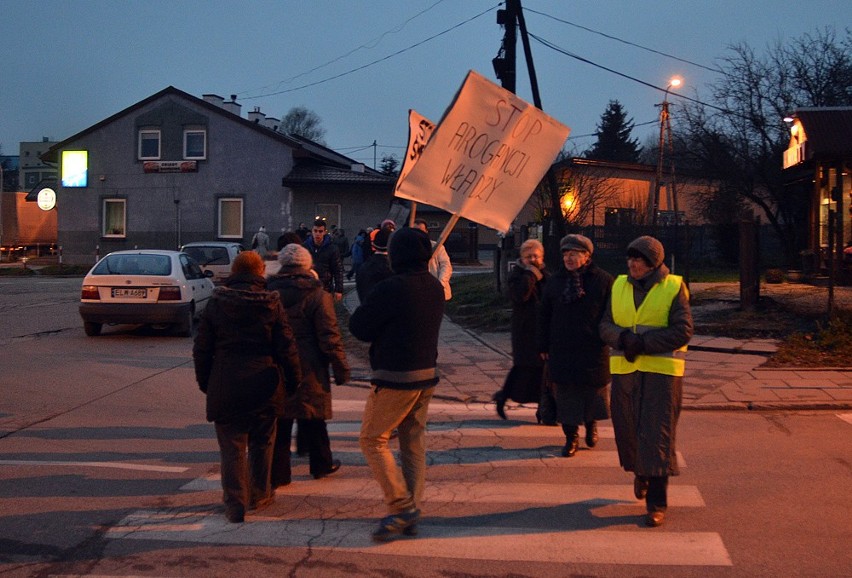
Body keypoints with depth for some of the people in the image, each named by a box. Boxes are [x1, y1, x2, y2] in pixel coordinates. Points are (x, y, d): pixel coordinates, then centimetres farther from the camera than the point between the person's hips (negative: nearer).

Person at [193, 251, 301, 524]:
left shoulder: (215, 304, 0)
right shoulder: (272, 304, -4)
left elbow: (202, 349, 3)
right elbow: (286, 348, -3)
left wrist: (204, 381, 15)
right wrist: (293, 379, 8)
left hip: (225, 387, 0)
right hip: (264, 387, 0)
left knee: (232, 447, 5)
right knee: (261, 443, 17)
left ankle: (235, 504, 2)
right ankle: (259, 495, 28)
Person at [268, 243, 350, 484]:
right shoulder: (317, 296, -9)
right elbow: (330, 337, -10)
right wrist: (341, 368, -4)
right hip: (308, 368, -2)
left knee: (279, 420, 8)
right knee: (312, 419, 11)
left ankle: (277, 472, 11)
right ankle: (321, 464, 26)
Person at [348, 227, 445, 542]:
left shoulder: (390, 289, -19)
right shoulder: (435, 287, 5)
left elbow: (358, 326, -11)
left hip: (395, 378, -8)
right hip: (427, 374, 8)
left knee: (372, 439, 4)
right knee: (414, 442, 14)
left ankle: (401, 506, -2)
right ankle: (411, 512, 20)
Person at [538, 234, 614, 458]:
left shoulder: (603, 280, -2)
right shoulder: (556, 280, 7)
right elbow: (544, 316, 11)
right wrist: (544, 345, 7)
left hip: (593, 350, -2)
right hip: (562, 350, 2)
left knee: (594, 390, 10)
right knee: (566, 395, 4)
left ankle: (591, 424, 37)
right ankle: (571, 437, 16)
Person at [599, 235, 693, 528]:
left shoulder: (674, 288, -4)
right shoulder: (619, 285, 9)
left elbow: (683, 331, -11)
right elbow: (606, 326, 5)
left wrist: (642, 343, -18)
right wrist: (623, 338, -17)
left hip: (661, 371, -4)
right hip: (624, 371, 4)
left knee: (657, 435, -6)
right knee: (628, 430, 12)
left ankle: (657, 503, -1)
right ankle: (640, 473, 42)